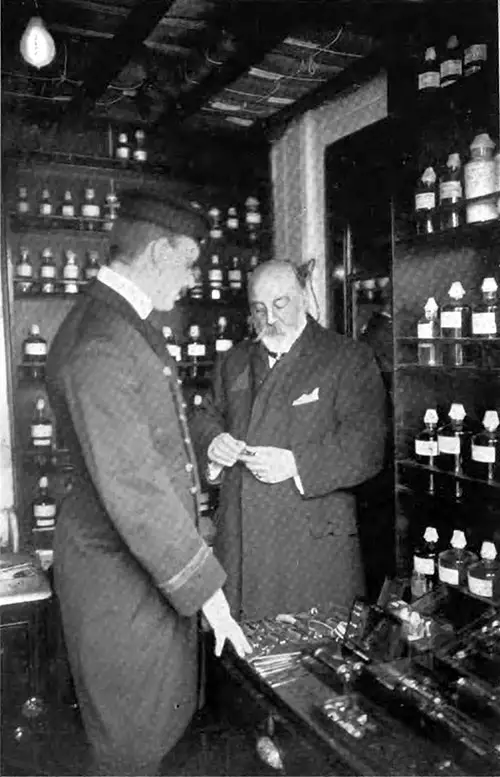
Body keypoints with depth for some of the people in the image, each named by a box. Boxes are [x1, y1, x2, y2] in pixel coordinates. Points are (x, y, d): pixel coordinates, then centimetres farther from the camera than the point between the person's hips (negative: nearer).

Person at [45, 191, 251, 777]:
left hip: (153, 560, 10)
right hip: (121, 575, -10)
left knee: (156, 724, 25)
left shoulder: (118, 321, 9)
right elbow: (132, 488, -27)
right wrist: (205, 589, -21)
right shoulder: (99, 344, -25)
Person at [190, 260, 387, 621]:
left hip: (314, 544, -4)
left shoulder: (349, 358, -3)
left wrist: (296, 464, -22)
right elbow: (205, 416, 17)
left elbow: (367, 444, -12)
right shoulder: (235, 360, 15)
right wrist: (212, 443, -6)